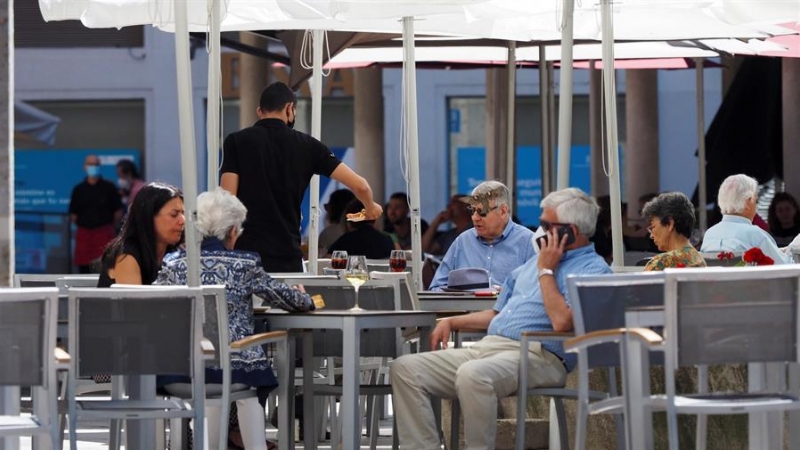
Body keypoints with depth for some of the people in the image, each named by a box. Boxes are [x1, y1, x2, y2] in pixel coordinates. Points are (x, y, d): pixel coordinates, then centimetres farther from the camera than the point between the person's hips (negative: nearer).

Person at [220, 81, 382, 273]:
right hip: (288, 254, 1)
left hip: (245, 250, -1)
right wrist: (370, 207, 26)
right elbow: (359, 185, 5)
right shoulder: (306, 145, 7)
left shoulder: (236, 142, 2)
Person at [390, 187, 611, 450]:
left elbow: (562, 323, -17)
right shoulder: (534, 261, 26)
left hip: (536, 356, -9)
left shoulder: (593, 269, -3)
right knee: (404, 369, -9)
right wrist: (451, 322, 18)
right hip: (487, 346, 9)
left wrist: (546, 271, -6)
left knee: (473, 375, -40)